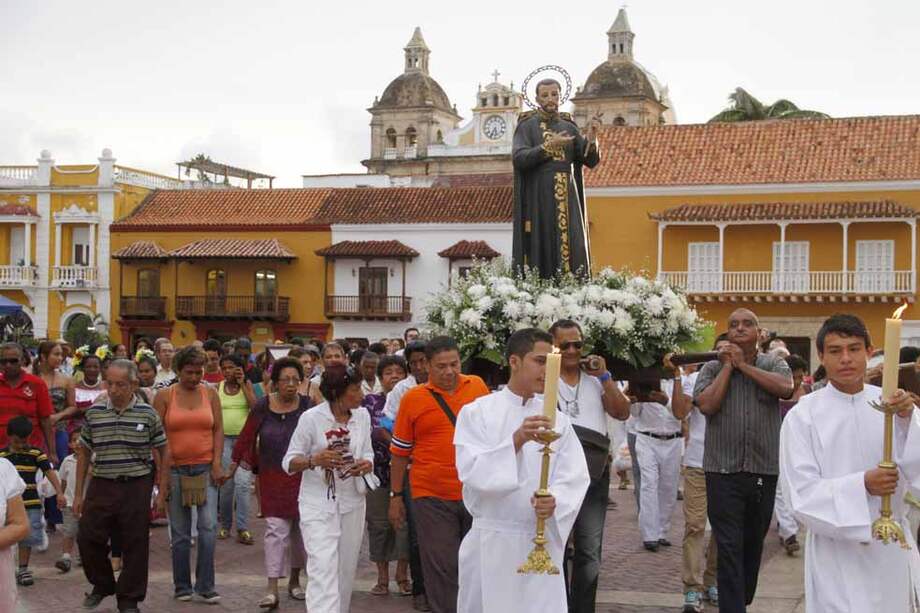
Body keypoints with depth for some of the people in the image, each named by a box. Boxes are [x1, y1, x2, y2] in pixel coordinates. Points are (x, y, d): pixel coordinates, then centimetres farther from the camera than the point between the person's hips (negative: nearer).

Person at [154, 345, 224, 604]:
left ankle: (205, 587, 0)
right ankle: (182, 587, 19)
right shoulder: (164, 396, 1)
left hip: (205, 469, 0)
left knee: (208, 527, -9)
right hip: (175, 470, 0)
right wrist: (161, 470, -6)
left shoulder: (210, 393, 6)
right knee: (180, 533, 7)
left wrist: (217, 463, -3)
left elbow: (218, 429, 6)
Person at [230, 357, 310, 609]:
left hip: (302, 477, 1)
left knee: (300, 529, 13)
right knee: (276, 530, -5)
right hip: (273, 479, -1)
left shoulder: (307, 406, -6)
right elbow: (246, 437, -1)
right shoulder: (263, 406, -5)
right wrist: (232, 467, 2)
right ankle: (272, 589, -7)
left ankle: (294, 580, 32)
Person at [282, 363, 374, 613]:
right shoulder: (311, 418, -11)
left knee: (346, 569, 11)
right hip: (318, 503, -5)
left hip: (352, 501, 5)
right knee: (323, 568, -15)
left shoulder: (362, 416, 2)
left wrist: (367, 464, -11)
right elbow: (289, 463, -6)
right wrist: (314, 460, -26)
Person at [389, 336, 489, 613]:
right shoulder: (413, 398, -4)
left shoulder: (477, 386, 3)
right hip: (432, 497, -2)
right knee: (442, 569, 1)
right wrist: (396, 497, 3)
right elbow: (400, 452, 2)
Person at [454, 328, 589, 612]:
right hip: (491, 541, -2)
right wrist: (516, 441, -27)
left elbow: (575, 478, 0)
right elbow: (472, 471, -14)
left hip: (542, 541, 2)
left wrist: (554, 501, -21)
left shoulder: (557, 419, 6)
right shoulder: (477, 412, -3)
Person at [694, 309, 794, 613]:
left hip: (765, 470, 2)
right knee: (729, 547, -7)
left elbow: (785, 387, -15)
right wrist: (727, 366, -5)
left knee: (753, 544, 14)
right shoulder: (712, 368, 5)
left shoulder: (774, 364, 7)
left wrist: (743, 364, -8)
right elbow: (706, 404, -11)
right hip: (723, 470, -2)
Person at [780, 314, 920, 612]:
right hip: (838, 552, -3)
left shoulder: (891, 404, 1)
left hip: (893, 546, 3)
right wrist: (862, 485, -24)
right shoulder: (803, 415, -8)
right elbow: (802, 494, -10)